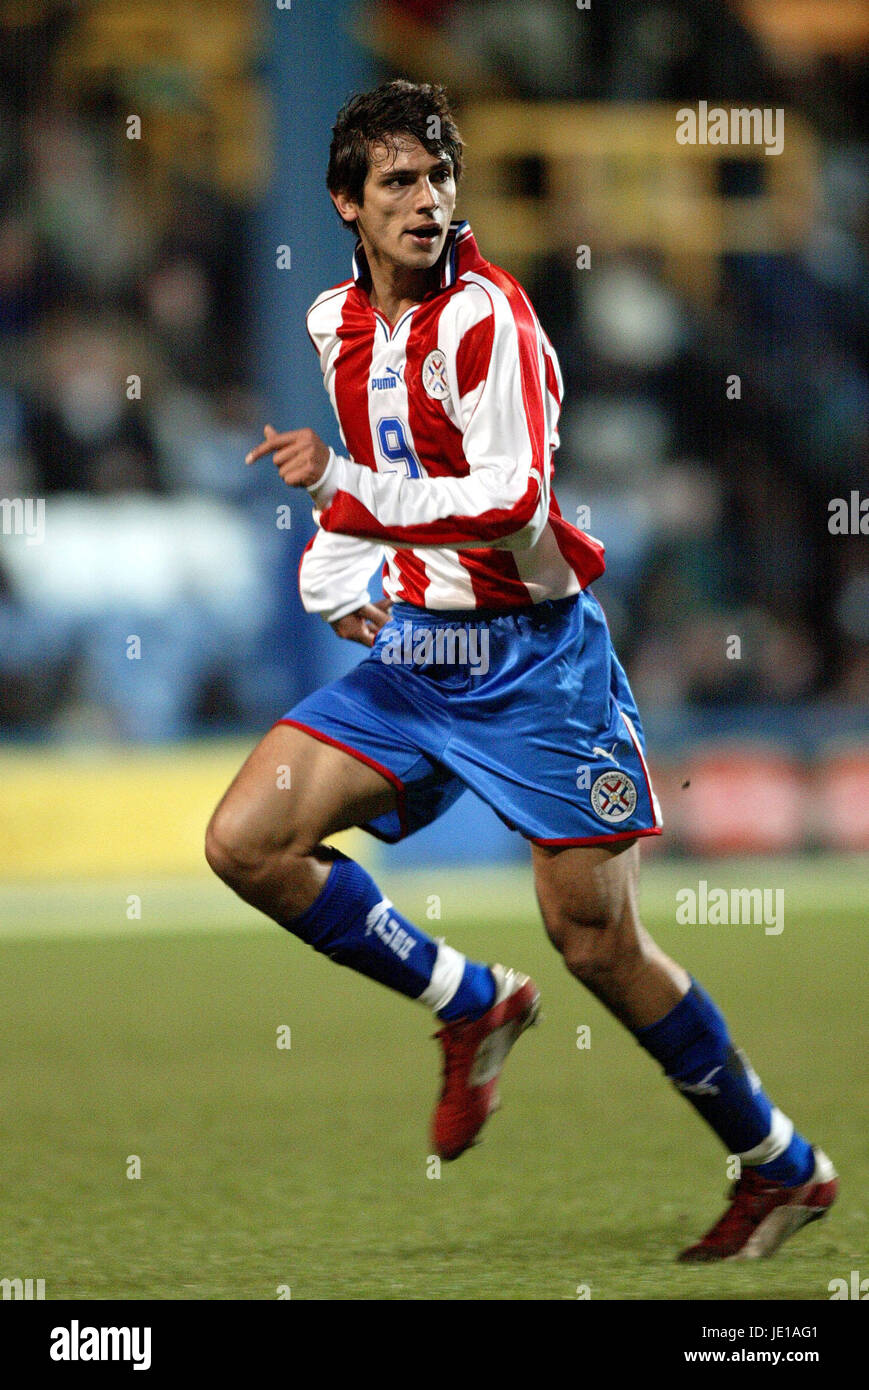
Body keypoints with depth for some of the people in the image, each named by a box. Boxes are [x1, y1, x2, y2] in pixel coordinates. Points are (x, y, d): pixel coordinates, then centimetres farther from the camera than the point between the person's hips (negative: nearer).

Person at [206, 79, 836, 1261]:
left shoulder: (485, 316, -17)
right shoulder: (337, 321, 7)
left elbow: (513, 501, -26)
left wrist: (343, 487, -26)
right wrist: (332, 572, 10)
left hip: (532, 661, -7)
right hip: (409, 647, 7)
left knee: (598, 943, -5)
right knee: (247, 840, -8)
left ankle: (783, 1168, 12)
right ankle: (473, 1006, 9)